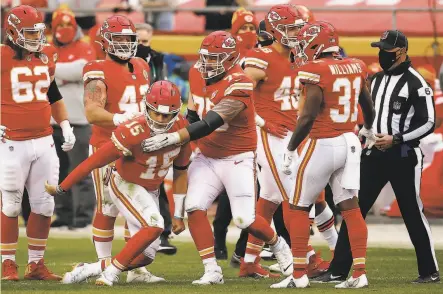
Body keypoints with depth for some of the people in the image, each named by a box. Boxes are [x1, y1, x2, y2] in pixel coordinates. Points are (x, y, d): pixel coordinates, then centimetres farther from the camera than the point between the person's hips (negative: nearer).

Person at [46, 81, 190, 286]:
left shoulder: (180, 131, -15)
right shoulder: (133, 133, -33)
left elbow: (180, 172, 1)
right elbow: (95, 161, -25)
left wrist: (178, 215, 3)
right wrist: (61, 189, -18)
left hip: (150, 192, 7)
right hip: (125, 186, -7)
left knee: (146, 255, 4)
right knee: (154, 226, -29)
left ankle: (87, 270, 18)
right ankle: (111, 272, -17)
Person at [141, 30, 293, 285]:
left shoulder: (238, 86, -25)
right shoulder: (197, 74, -2)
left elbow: (209, 125, -33)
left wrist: (171, 139, -41)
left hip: (237, 159, -6)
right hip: (207, 158, 6)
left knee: (244, 219, -9)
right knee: (195, 208, -13)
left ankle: (279, 246, 23)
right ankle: (212, 270, -6)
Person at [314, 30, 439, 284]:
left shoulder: (416, 83, -10)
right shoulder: (376, 80, 12)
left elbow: (428, 123, -13)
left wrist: (396, 139, -18)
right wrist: (363, 133, 3)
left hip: (403, 157, -7)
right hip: (373, 156, 7)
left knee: (413, 215, 1)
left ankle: (430, 271, 12)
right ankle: (338, 271, 3)